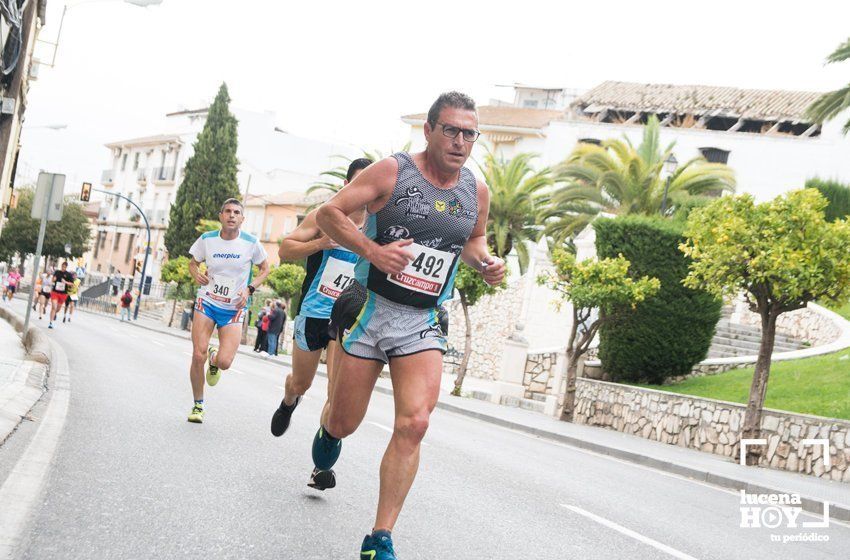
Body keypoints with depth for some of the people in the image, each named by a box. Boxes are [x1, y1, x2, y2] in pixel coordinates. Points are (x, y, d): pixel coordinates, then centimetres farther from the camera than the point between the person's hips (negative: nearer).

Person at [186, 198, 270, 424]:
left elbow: (265, 269, 6)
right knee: (198, 356, -9)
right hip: (207, 303, 1)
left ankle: (213, 359, 27)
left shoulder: (251, 243, -9)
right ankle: (198, 405, 13)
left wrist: (249, 288, -10)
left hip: (234, 308, -1)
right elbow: (193, 263, 11)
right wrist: (196, 274, -12)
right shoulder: (206, 240, -5)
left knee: (224, 362, -14)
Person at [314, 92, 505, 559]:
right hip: (370, 309, -2)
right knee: (345, 423, 7)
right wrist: (372, 249, -22)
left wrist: (484, 263, 1)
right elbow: (328, 213, -8)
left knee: (414, 424, -15)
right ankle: (328, 431, 48)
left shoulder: (477, 191, 5)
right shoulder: (391, 172, -9)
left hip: (424, 323, 2)